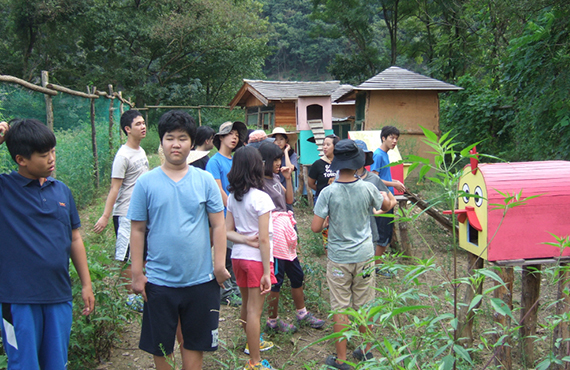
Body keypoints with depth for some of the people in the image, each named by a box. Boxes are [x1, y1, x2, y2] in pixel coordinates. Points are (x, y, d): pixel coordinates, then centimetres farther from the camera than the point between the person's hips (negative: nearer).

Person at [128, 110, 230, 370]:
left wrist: (219, 265, -4)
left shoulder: (205, 180, -1)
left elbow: (218, 225, 1)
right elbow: (137, 230, 0)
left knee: (195, 343, 14)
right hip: (159, 280, 0)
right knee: (160, 345, 14)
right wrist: (137, 273, -2)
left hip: (201, 279, 1)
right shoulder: (146, 183, -3)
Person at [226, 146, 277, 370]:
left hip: (238, 256, 7)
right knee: (254, 311, 2)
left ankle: (253, 342, 45)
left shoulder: (232, 197, 4)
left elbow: (227, 231, 4)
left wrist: (245, 240, -11)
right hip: (256, 259, -7)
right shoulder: (260, 198, -17)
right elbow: (263, 239, -17)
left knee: (247, 305, 23)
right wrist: (267, 272, -14)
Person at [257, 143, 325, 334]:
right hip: (274, 232, -9)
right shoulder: (261, 182, -16)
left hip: (285, 230, 9)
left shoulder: (275, 178, 11)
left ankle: (302, 313, 32)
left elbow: (289, 199, 16)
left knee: (296, 274, 17)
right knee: (276, 278, 2)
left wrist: (288, 178, 5)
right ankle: (273, 321, 18)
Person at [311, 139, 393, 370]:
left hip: (338, 258, -2)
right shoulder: (368, 188, -8)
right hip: (364, 256, 3)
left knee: (340, 309, 7)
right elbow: (386, 205, 12)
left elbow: (315, 228, -15)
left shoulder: (328, 192, -15)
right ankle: (366, 351, 33)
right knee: (365, 306, 16)